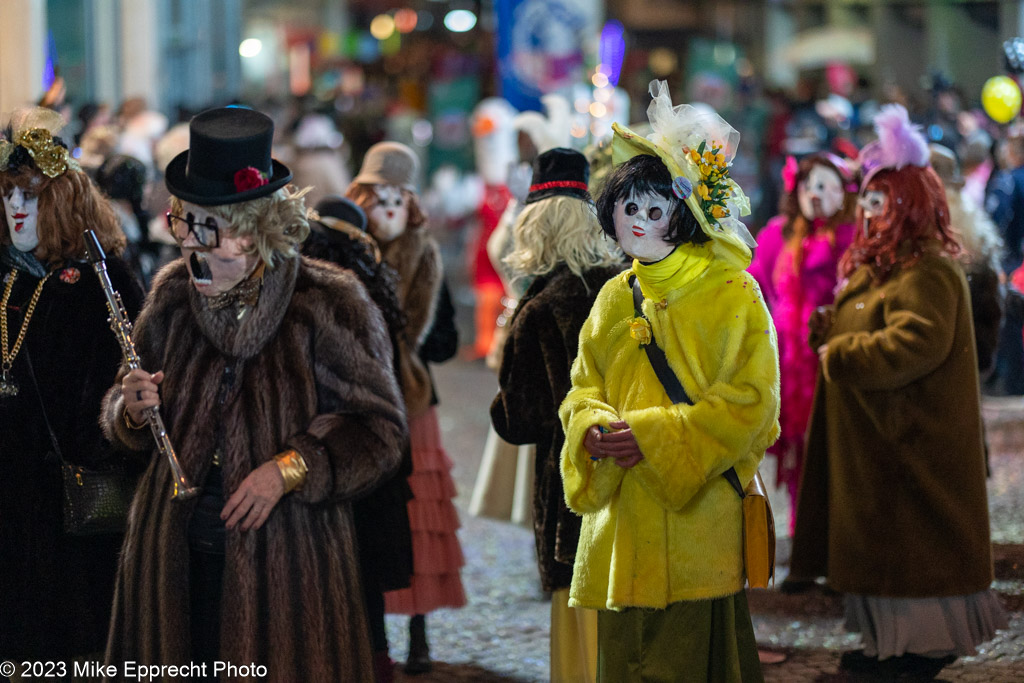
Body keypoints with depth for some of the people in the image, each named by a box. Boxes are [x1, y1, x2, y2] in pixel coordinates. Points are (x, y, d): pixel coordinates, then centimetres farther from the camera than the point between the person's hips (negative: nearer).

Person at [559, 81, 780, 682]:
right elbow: (585, 383, 18)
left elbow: (750, 401, -11)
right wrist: (592, 424, -6)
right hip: (621, 516, 6)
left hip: (696, 512, -5)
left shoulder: (733, 295, -5)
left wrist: (654, 435, -17)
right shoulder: (616, 297, 14)